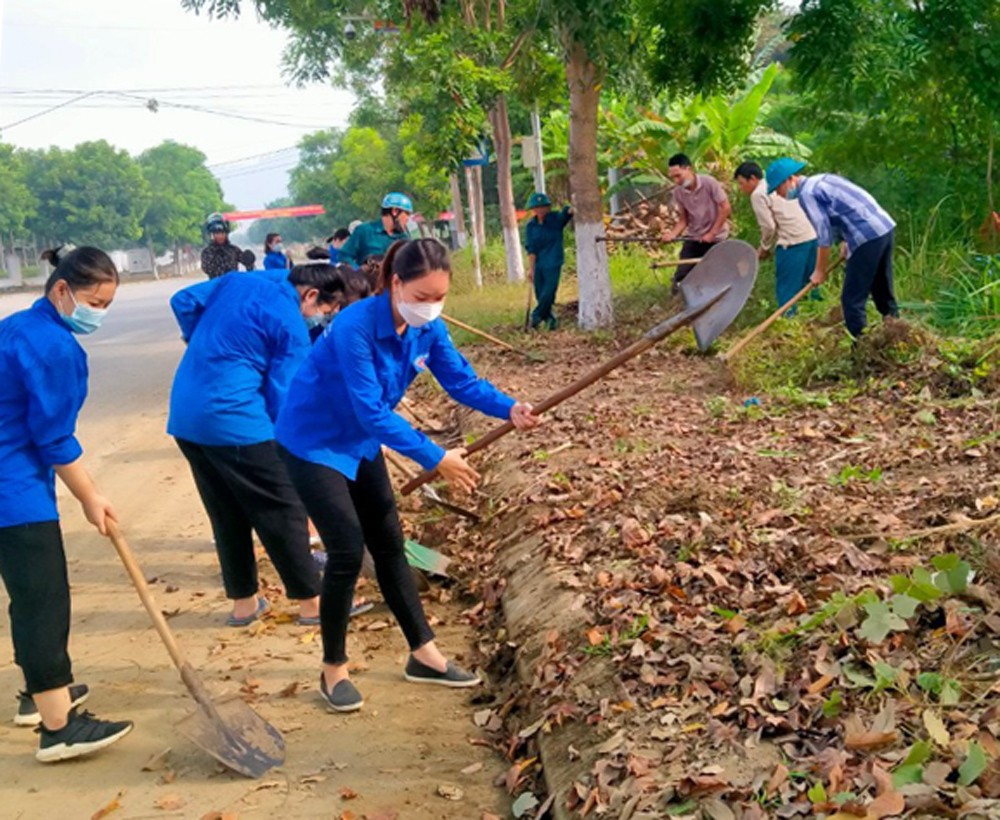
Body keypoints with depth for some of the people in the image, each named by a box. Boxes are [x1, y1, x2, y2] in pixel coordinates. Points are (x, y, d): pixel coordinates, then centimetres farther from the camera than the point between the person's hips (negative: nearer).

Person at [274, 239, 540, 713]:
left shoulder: (428, 329, -10)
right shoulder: (355, 327, -32)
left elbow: (461, 380, -8)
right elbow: (372, 411, -33)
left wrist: (509, 409, -26)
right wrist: (435, 459, -33)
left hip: (361, 442, 7)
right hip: (312, 443, -7)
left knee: (389, 544, 10)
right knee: (348, 549, -9)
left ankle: (423, 655, 21)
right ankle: (333, 671, 8)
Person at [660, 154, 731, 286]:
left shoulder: (709, 182, -18)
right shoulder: (678, 192, -5)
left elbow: (726, 208, -15)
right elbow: (683, 219, 2)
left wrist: (712, 233, -17)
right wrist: (673, 233, -19)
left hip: (715, 238, -4)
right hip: (692, 238, 4)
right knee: (680, 278, -2)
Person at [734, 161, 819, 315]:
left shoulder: (758, 194, -3)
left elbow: (769, 227, -9)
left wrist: (765, 248, 9)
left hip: (793, 241, -9)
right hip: (811, 235, 9)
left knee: (786, 289, 0)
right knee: (808, 284, 17)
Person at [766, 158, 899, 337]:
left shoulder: (807, 193, -10)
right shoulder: (821, 180, 18)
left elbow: (824, 235, -10)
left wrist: (820, 271, 0)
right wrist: (847, 240, 19)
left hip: (867, 236, -9)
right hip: (885, 226, 9)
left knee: (852, 300, -2)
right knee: (884, 293, 18)